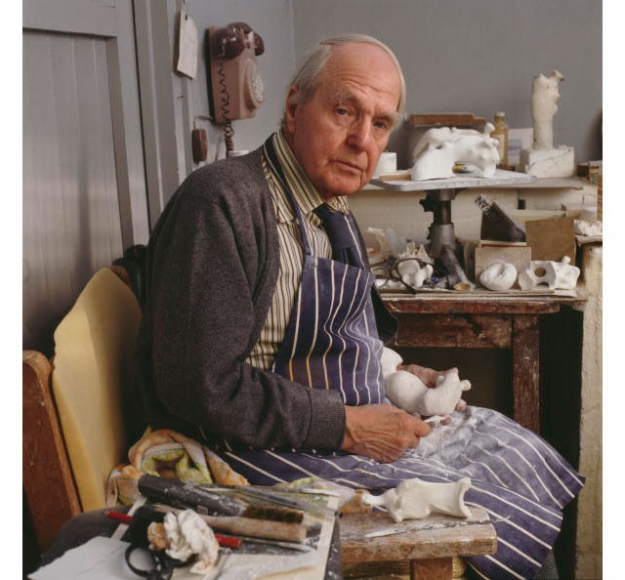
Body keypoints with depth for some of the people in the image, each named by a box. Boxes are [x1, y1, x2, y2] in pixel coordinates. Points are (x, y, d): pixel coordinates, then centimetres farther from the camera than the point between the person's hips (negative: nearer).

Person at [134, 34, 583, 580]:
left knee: (519, 450, 12)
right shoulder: (223, 202, -22)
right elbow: (204, 388, -26)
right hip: (268, 451, -9)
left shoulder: (334, 210, 8)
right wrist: (348, 426, -21)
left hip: (359, 423, 10)